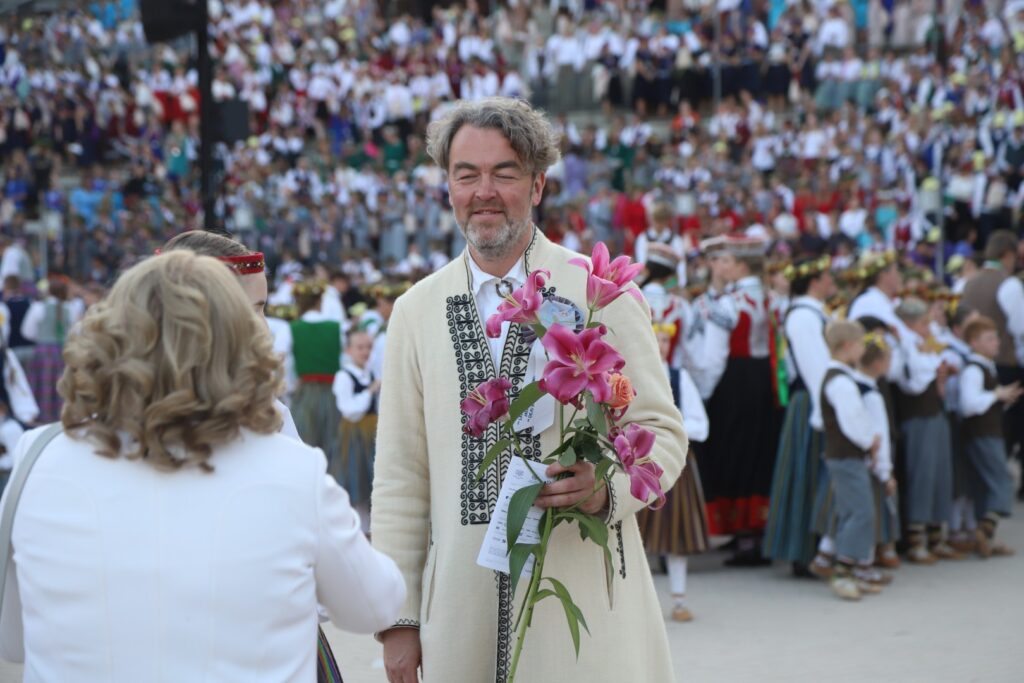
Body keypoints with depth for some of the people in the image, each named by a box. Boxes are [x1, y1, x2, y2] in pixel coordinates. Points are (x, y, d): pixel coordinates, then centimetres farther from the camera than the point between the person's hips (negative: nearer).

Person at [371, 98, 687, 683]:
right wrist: (399, 618, 4)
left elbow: (663, 432, 2)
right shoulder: (416, 311, 7)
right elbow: (401, 475, 8)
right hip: (463, 608, 2)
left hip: (585, 598, -2)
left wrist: (606, 486, -19)